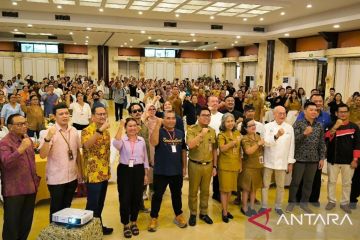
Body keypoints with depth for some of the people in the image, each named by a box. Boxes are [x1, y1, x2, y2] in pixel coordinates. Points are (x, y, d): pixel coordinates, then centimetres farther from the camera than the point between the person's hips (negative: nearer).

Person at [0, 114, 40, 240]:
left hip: (30, 188, 7)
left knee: (27, 222, 16)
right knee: (12, 223, 4)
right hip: (14, 190, -7)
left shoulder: (27, 140, 10)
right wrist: (21, 149, -39)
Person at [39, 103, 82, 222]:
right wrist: (48, 138, -37)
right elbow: (42, 155, -23)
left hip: (72, 177, 4)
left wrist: (79, 170, 12)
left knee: (67, 207, 19)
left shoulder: (74, 131, 0)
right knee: (56, 209, 10)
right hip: (56, 179, -4)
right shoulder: (49, 132, -14)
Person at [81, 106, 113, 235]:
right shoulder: (87, 130, -13)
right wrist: (100, 130, -40)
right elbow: (87, 145, -35)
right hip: (93, 173, -7)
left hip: (104, 173, 7)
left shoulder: (106, 131, 11)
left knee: (100, 203, 17)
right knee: (92, 205, 2)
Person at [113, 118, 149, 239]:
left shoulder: (142, 140, 4)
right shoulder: (122, 140, -5)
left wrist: (146, 174, 9)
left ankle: (133, 222, 30)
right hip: (124, 170, -3)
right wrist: (120, 127, -31)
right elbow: (116, 144, -32)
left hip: (138, 170, 3)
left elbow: (145, 158, 11)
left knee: (137, 198, 9)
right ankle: (126, 224, 19)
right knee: (125, 198, 0)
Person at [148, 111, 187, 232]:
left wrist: (184, 167, 12)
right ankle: (153, 218, 22)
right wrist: (157, 125, -29)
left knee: (177, 194, 18)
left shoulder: (180, 133, 5)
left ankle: (178, 216, 35)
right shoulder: (159, 131, -8)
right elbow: (153, 142, -29)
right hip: (161, 171, -4)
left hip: (177, 171, 4)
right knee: (157, 195, 7)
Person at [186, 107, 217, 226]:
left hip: (208, 165, 4)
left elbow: (214, 150, 10)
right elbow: (190, 145, -26)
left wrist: (214, 166, 9)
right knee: (193, 191, 9)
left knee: (205, 191, 15)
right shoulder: (192, 129, -9)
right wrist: (201, 134, -29)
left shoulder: (212, 131, 5)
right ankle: (193, 214, 24)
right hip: (195, 165, -4)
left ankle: (203, 213, 30)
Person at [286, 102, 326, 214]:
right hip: (300, 158, -4)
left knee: (309, 182, 12)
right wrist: (304, 134, -27)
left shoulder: (319, 126, 6)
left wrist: (322, 158, 5)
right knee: (295, 182, 5)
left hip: (313, 159, 4)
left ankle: (304, 203, 26)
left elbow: (322, 143, 9)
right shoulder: (298, 124, -7)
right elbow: (294, 140, -13)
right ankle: (291, 202, 20)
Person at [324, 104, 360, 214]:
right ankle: (331, 201, 22)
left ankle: (345, 203, 22)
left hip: (348, 161, 0)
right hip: (333, 159, 0)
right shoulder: (332, 125, 1)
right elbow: (326, 139, -15)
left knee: (347, 183, 9)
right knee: (331, 181, 8)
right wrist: (335, 127, -27)